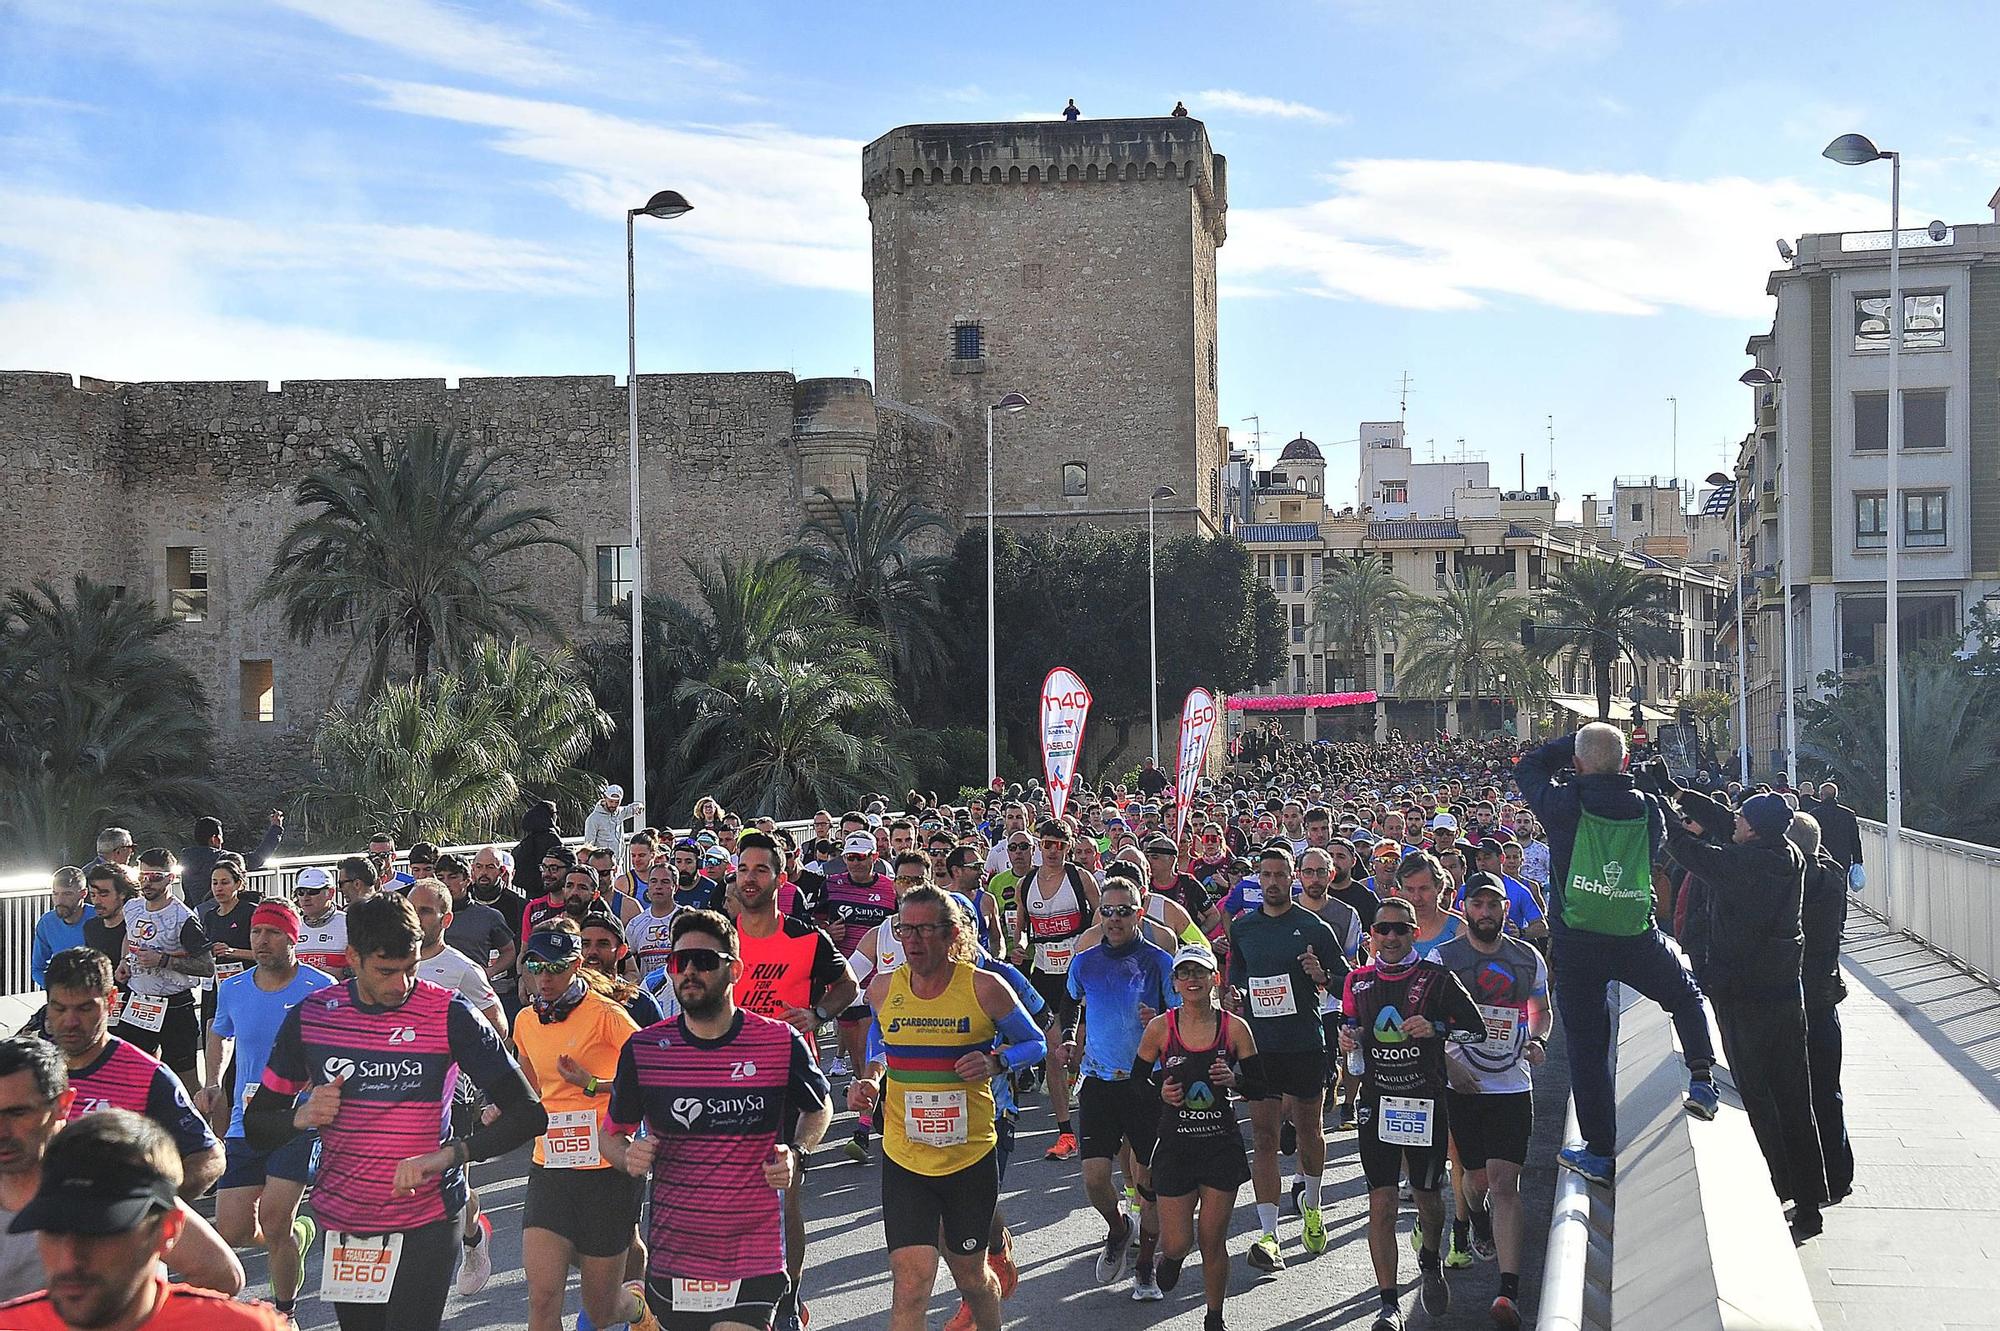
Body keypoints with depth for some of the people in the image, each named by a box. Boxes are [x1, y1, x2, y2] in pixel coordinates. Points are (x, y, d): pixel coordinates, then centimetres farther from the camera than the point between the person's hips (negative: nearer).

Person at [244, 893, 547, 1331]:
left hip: (425, 1224, -3)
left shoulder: (449, 1014, -10)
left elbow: (528, 1113, -14)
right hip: (342, 1223, 4)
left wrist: (446, 1155, -28)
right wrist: (301, 1116, -15)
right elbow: (256, 1126, 8)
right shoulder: (311, 1016, 0)